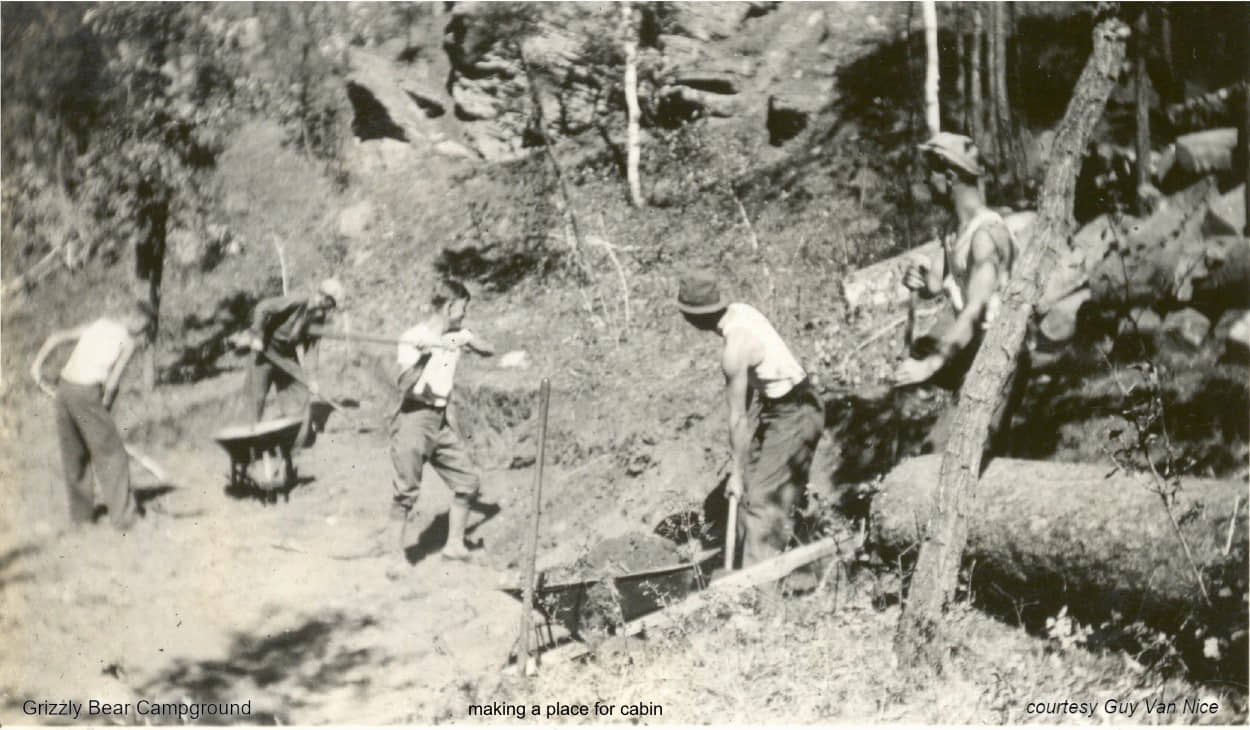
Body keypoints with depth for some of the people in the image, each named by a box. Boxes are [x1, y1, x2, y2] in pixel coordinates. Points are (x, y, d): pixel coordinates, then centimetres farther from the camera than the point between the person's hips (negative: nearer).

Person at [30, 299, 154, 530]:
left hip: (64, 388, 8)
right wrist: (105, 406, 3)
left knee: (74, 454, 18)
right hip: (86, 394, -7)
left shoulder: (98, 325, 19)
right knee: (112, 455, 2)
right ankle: (122, 515, 1)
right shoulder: (129, 342, -4)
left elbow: (56, 337, 16)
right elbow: (112, 383, -12)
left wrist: (37, 364, 14)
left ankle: (81, 511, 28)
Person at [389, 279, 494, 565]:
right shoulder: (412, 339, -13)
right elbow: (405, 384, -23)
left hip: (445, 417, 6)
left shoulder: (456, 335, 7)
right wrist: (424, 356, -36)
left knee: (468, 481, 6)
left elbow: (489, 351, 10)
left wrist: (468, 340, -8)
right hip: (414, 417, -6)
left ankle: (454, 545, 19)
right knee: (407, 489, -7)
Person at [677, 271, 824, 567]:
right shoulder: (740, 310, 2)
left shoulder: (734, 350, -24)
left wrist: (737, 473, -10)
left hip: (790, 417, -9)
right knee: (780, 498, 14)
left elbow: (738, 418, -18)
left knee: (759, 499, -6)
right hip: (802, 407, 9)